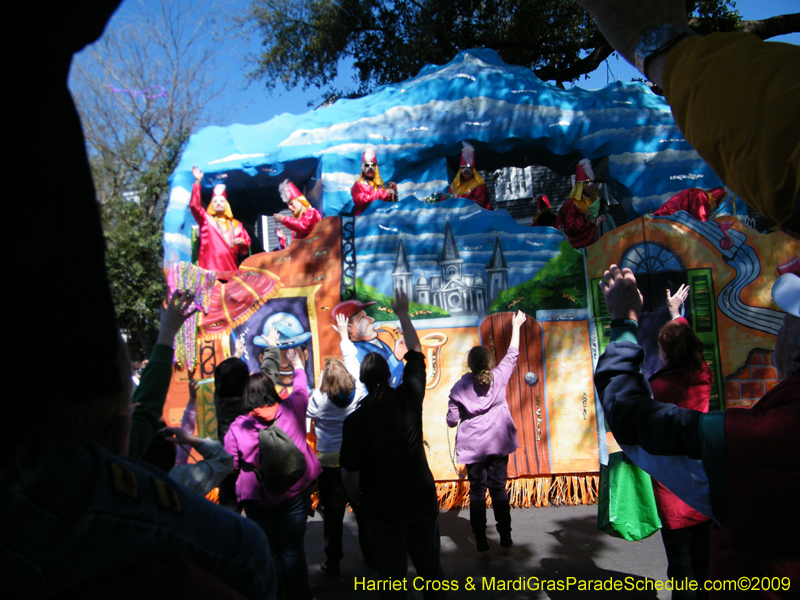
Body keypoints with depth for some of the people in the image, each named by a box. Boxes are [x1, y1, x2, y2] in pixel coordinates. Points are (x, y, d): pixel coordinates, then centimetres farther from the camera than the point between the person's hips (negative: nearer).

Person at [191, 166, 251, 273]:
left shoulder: (236, 224, 20)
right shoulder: (206, 219, 14)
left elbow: (247, 246, 19)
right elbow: (195, 205, -2)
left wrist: (242, 243, -5)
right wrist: (198, 182, -9)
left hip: (231, 268, 3)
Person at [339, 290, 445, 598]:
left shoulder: (355, 420, -19)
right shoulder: (408, 398, -11)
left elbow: (350, 474, -15)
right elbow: (416, 353, 4)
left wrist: (358, 500, 7)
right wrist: (403, 314, 14)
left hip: (383, 512, -3)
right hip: (423, 502, 3)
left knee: (392, 575, 13)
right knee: (429, 564, 20)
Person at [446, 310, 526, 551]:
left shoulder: (460, 387, -9)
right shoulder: (499, 377, -6)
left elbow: (452, 420, -8)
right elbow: (512, 355, 10)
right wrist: (516, 326, 20)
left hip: (472, 446, -1)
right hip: (498, 442, 2)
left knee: (477, 491, 7)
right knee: (499, 488, 10)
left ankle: (481, 540, 11)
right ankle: (505, 537, 15)